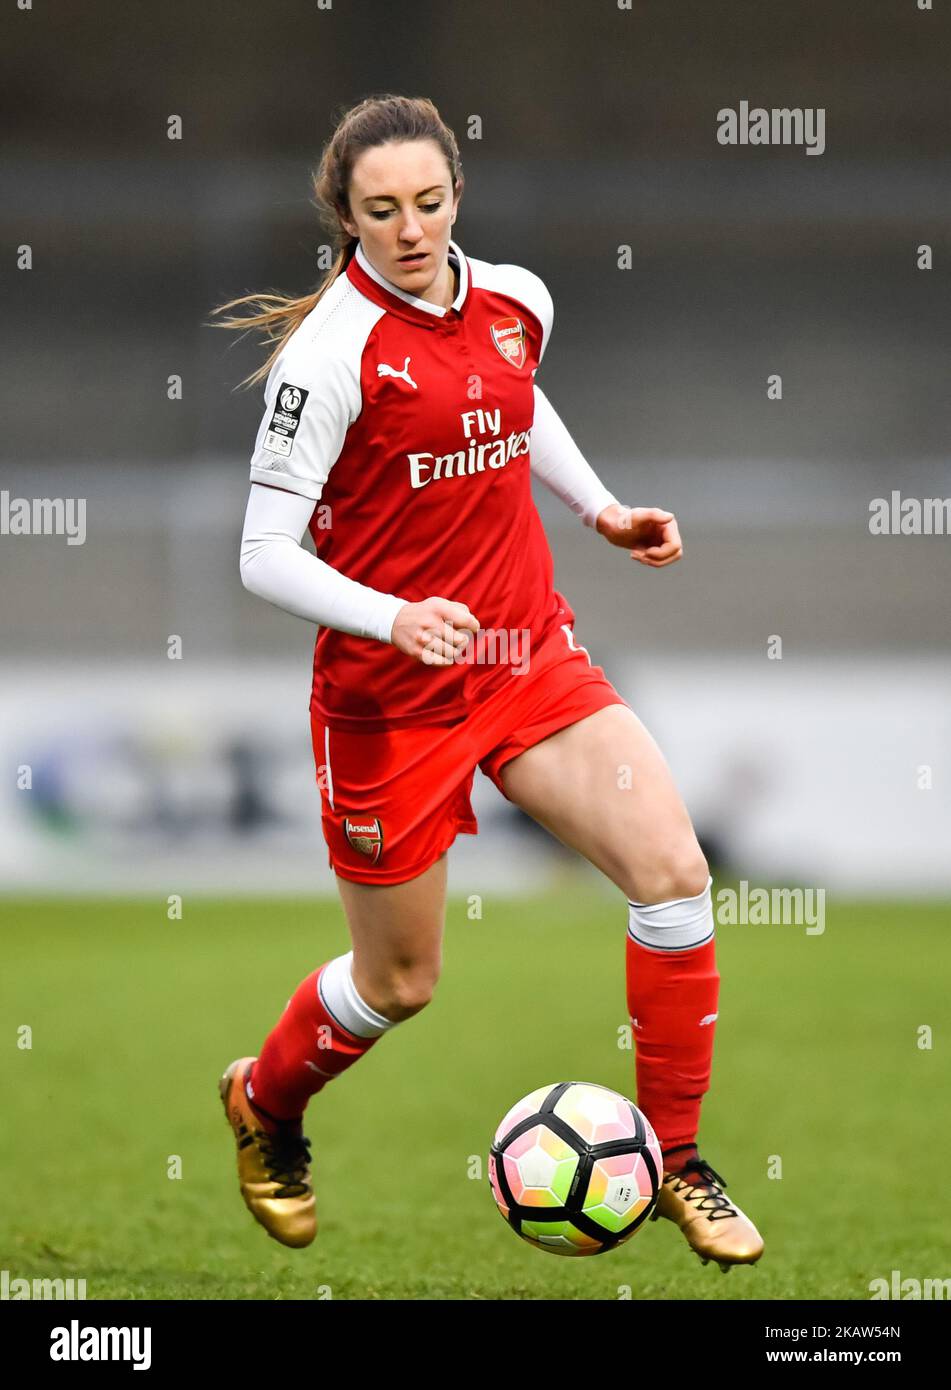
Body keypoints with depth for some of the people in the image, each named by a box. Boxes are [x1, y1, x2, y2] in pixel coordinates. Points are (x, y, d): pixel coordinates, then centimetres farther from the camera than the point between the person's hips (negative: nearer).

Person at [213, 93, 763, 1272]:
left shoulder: (516, 301, 1)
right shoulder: (331, 354, -18)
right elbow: (264, 556, -19)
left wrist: (602, 509, 15)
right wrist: (392, 618, -33)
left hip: (530, 657, 5)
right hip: (390, 692, -5)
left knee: (672, 871, -14)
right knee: (399, 982, 9)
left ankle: (674, 1158, 1)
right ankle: (264, 1103, 42)